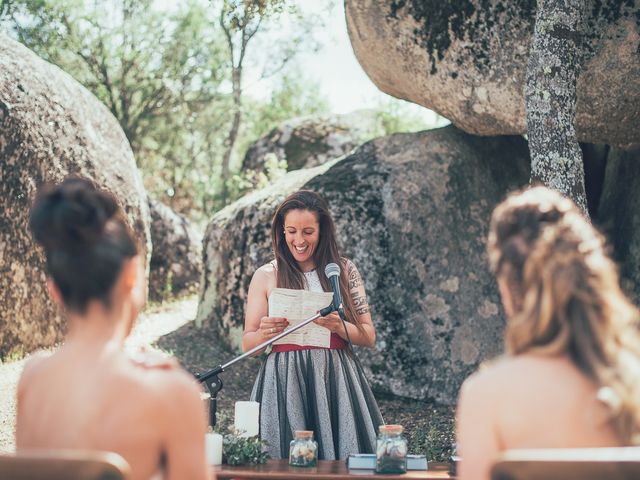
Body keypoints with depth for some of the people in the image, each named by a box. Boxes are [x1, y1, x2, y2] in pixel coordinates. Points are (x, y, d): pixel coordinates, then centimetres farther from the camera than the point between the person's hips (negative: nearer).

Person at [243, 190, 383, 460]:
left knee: (342, 458, -4)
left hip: (336, 379, 1)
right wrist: (264, 333, -14)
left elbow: (369, 337, 6)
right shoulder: (266, 276, 7)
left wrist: (339, 327, -13)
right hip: (284, 383, 0)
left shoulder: (344, 271, 8)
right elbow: (247, 344, 8)